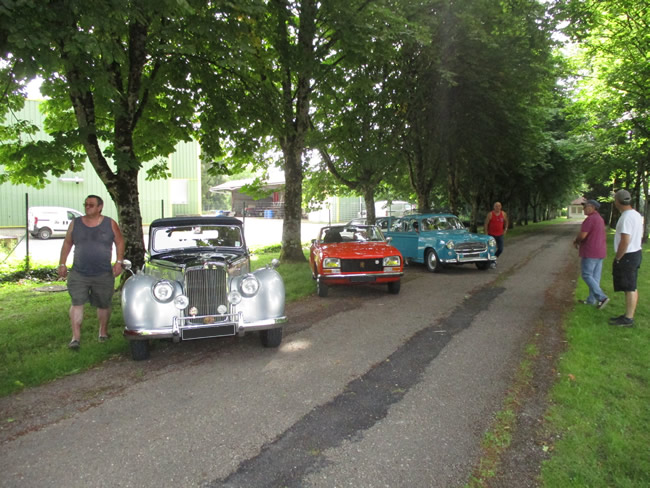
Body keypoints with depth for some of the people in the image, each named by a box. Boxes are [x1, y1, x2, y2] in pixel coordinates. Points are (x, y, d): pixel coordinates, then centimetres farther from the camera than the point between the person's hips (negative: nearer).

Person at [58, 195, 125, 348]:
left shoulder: (110, 224, 1)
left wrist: (119, 262, -6)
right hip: (78, 274, 1)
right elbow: (67, 244, 12)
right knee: (76, 303, -8)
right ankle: (76, 337, -5)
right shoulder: (75, 223, 7)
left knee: (103, 305, 9)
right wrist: (62, 264, 7)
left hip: (103, 275, -1)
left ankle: (103, 332, 27)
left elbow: (120, 242, 4)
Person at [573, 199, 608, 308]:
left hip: (590, 252, -9)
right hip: (600, 251, 9)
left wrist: (576, 241, -1)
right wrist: (578, 240, 11)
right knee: (595, 277, 11)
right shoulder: (599, 219, 15)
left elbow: (582, 235, -21)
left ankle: (601, 297, -9)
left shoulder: (590, 219, -17)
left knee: (587, 276, -3)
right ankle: (591, 299, 16)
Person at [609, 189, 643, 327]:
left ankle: (628, 319, 2)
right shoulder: (636, 214, 11)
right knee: (632, 287, 14)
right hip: (635, 253, 10)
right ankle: (629, 316, 23)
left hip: (627, 256, -10)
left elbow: (625, 241, -24)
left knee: (629, 288, -4)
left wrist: (617, 259, -14)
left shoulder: (626, 217, -21)